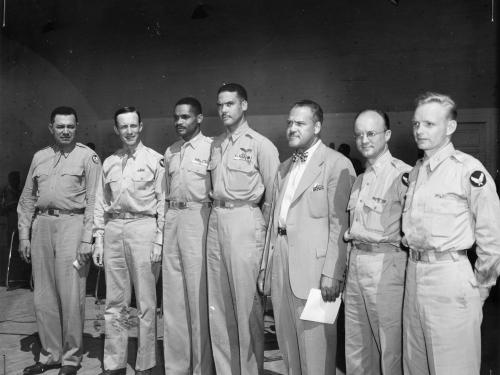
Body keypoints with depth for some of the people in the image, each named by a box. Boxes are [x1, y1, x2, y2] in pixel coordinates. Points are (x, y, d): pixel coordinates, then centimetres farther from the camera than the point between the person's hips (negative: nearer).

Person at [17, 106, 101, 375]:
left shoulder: (88, 156, 1)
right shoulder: (39, 157, 15)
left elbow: (93, 200, -6)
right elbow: (27, 199, 17)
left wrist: (87, 239, -12)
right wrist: (24, 235, 10)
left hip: (71, 224, -5)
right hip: (42, 225, 5)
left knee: (71, 296, -2)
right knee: (43, 295, 9)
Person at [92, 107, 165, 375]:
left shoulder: (154, 160, 0)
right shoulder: (109, 163, 14)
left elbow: (162, 202, -3)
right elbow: (101, 204, 15)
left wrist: (159, 240, -9)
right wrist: (99, 240, 10)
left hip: (143, 227, -4)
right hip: (113, 230, 4)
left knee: (146, 303, 2)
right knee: (115, 303, 9)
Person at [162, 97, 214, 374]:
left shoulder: (211, 147, -4)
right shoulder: (170, 152, 17)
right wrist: (164, 224, 14)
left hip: (198, 218, -6)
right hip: (172, 219, 7)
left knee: (198, 295, -2)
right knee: (172, 297, 10)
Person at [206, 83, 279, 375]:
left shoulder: (260, 144, -5)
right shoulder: (216, 144, 15)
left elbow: (273, 194, -5)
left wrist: (261, 228, -3)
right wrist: (218, 215, 9)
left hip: (244, 220, -7)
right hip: (216, 220, 7)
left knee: (247, 301, -3)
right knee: (218, 301, 11)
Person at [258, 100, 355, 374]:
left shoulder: (337, 165, -7)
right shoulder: (284, 168, 17)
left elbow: (339, 224, -12)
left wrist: (332, 274, -17)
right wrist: (265, 265, 14)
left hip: (312, 264, -7)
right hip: (280, 263, 7)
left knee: (315, 340, 1)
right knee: (287, 339, 15)